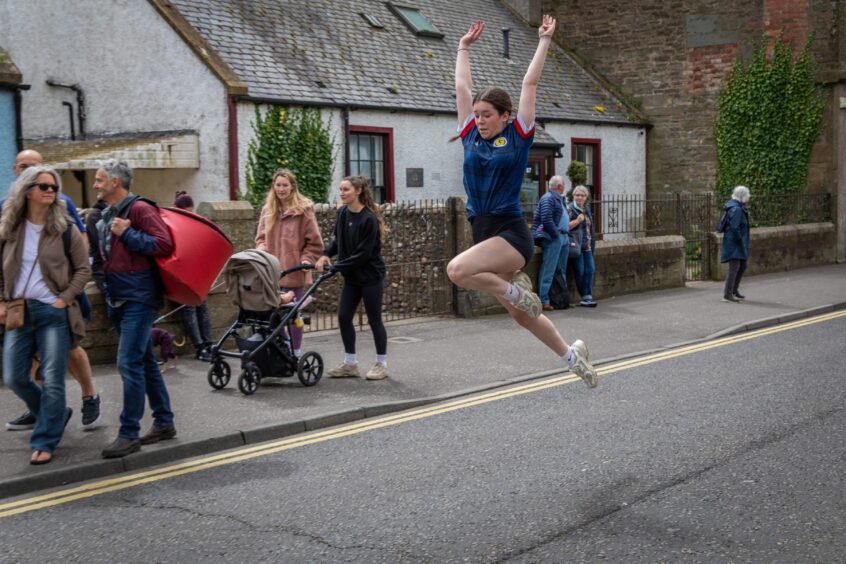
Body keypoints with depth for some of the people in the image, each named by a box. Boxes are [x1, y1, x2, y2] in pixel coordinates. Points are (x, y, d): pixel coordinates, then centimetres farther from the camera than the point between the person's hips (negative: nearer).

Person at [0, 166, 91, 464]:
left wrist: (65, 299, -8)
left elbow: (83, 269, 1)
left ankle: (44, 442, 7)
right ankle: (56, 415, 30)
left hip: (53, 311, -3)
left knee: (52, 381, -5)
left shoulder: (64, 229, -1)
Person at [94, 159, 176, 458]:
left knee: (129, 363, -12)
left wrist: (126, 234, -21)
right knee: (145, 362, 13)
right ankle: (164, 423, 22)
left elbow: (164, 244, -22)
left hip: (138, 298, -9)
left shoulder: (139, 209, -11)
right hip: (118, 299, 9)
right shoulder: (107, 216, 16)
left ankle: (129, 434, -7)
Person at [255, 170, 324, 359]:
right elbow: (261, 237, 17)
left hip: (294, 271, -4)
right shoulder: (268, 209, 11)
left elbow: (314, 241, -3)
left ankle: (296, 353, 15)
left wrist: (307, 260, -14)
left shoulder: (303, 209, -6)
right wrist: (262, 250, -1)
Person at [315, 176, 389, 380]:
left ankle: (381, 364, 16)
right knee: (343, 317, 5)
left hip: (370, 276, -7)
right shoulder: (342, 213, 1)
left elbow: (364, 254, -21)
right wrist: (325, 255, -2)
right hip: (351, 276, 7)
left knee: (374, 320, 2)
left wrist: (337, 266, -18)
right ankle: (350, 364, 17)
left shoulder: (369, 219, -20)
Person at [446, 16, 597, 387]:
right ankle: (570, 354, 31)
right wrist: (464, 46, 23)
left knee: (457, 270, -29)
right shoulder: (471, 136, 9)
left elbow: (530, 84, 0)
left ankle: (514, 290, -7)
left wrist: (544, 42, 8)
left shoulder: (518, 136, -2)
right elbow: (462, 87, 15)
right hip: (483, 232, 6)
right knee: (522, 315, 12)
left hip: (511, 233, -6)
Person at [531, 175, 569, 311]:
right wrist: (556, 234, -15)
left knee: (561, 270, 15)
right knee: (548, 270, -10)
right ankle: (543, 300, -9)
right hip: (552, 239, -10)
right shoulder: (548, 198, -11)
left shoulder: (558, 198, 21)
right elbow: (546, 220, -19)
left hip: (562, 238, 10)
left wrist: (565, 234, 13)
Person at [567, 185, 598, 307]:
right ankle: (586, 297, 3)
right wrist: (577, 221, -22)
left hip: (587, 246, 6)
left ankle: (587, 297, -1)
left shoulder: (587, 209, 17)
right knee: (580, 271, -6)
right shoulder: (570, 209, -4)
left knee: (590, 269, -3)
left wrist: (592, 242, 21)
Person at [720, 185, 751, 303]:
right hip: (734, 243, -11)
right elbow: (734, 228, -24)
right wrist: (740, 241, -18)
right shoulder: (736, 209, -19)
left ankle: (734, 290, 27)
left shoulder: (739, 208, 13)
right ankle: (727, 294, -10)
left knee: (743, 265, 18)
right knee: (734, 267, -11)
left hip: (738, 243, 11)